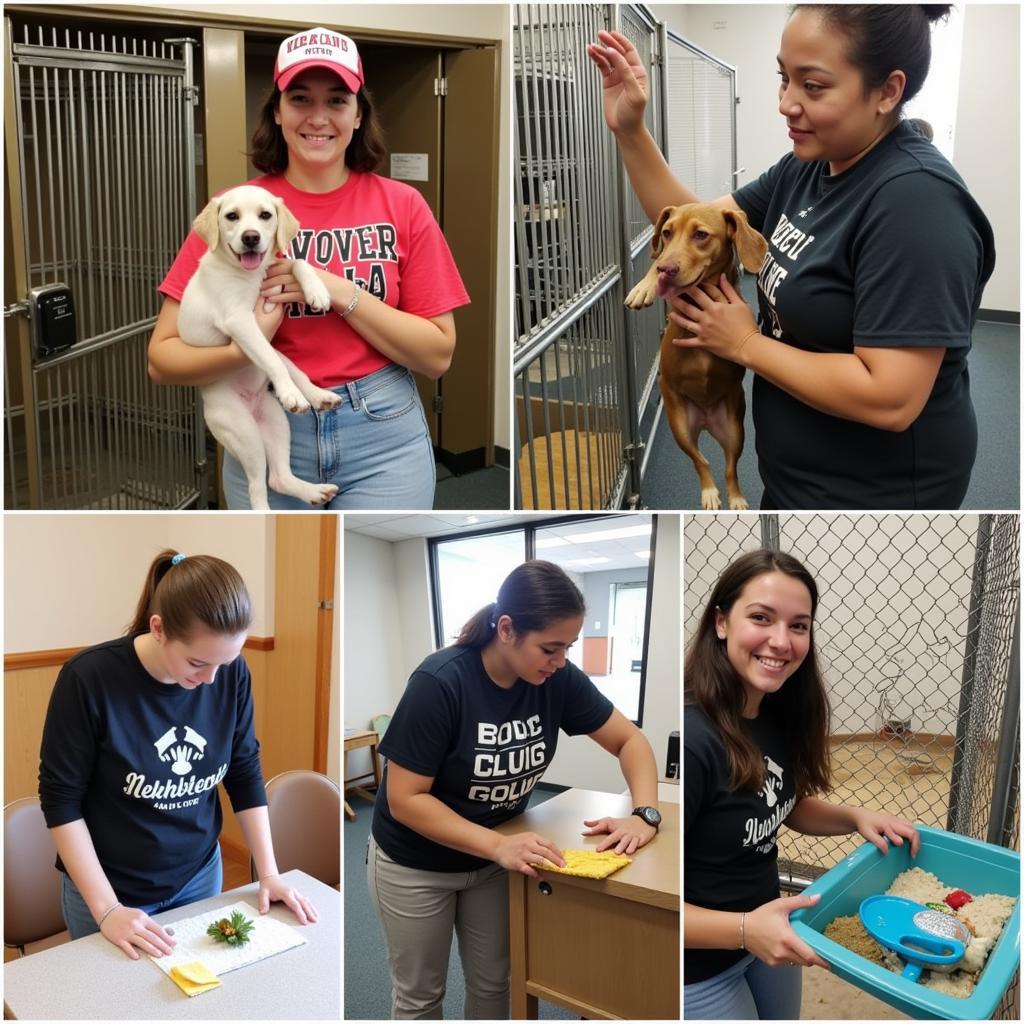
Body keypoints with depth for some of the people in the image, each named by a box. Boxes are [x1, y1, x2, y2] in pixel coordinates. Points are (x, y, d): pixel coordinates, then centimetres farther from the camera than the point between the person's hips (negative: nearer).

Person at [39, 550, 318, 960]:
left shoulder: (231, 672, -14)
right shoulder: (90, 678, -24)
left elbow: (245, 774, -2)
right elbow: (61, 800, -16)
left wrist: (268, 874, -5)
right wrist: (105, 909, -17)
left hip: (200, 876, 3)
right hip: (110, 890, -3)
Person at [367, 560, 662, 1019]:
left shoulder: (557, 679, -16)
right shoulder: (439, 683, -31)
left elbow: (629, 739, -6)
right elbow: (405, 799, -27)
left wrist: (645, 814, -24)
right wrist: (499, 845, -37)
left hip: (492, 861, 4)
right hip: (415, 866, -4)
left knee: (493, 984, 16)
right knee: (419, 996, 13)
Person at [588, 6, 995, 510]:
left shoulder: (915, 199, -25)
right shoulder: (808, 166, 2)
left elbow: (890, 398, -30)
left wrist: (745, 344, -20)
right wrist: (629, 131, -9)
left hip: (875, 490, -8)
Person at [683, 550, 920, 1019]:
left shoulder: (779, 715, -6)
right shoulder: (690, 738, -31)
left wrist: (857, 817, -4)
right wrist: (745, 929, -36)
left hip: (767, 929, 8)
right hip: (700, 970, -7)